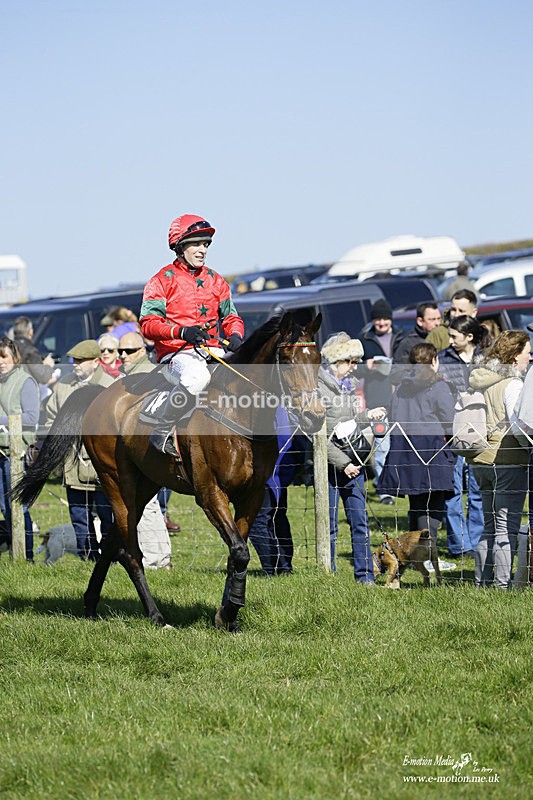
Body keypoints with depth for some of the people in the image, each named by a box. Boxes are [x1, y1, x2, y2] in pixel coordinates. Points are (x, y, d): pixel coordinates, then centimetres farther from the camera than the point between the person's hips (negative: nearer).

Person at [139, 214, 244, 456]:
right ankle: (162, 433, -22)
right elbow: (148, 324, -8)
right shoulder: (162, 281, 1)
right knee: (196, 378, -39)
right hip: (177, 353, -6)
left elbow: (230, 316, 23)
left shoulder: (215, 280, 18)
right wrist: (182, 332, -25)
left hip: (214, 351, 6)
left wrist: (235, 335, -2)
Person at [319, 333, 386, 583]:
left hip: (352, 464, 7)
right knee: (329, 526, 2)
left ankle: (365, 576, 8)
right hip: (330, 466, -7)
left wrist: (368, 415, 8)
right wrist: (342, 463, -18)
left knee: (360, 522, 5)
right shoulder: (318, 388, -11)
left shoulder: (347, 385, 14)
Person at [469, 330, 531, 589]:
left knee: (490, 527, 15)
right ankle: (501, 585, -7)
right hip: (507, 460, -8)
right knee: (507, 527, -5)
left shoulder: (480, 381, 11)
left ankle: (482, 583, 17)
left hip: (481, 460, 8)